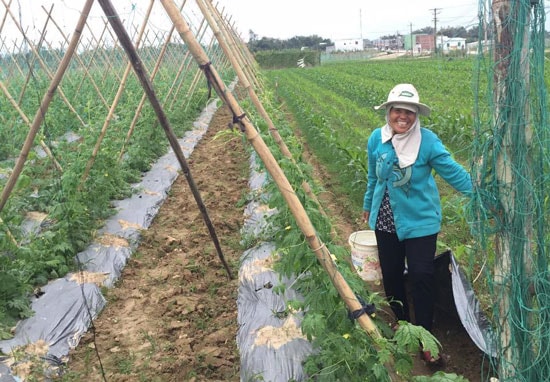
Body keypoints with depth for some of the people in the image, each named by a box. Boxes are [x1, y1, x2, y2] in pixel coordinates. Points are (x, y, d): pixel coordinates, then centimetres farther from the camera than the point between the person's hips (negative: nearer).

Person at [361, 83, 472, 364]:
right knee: (390, 274, 14)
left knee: (421, 277, -3)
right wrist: (368, 206, 22)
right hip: (386, 221, 4)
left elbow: (452, 171, -12)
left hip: (419, 222, -3)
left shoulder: (427, 140, -16)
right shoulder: (377, 139, -6)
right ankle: (402, 325, 38)